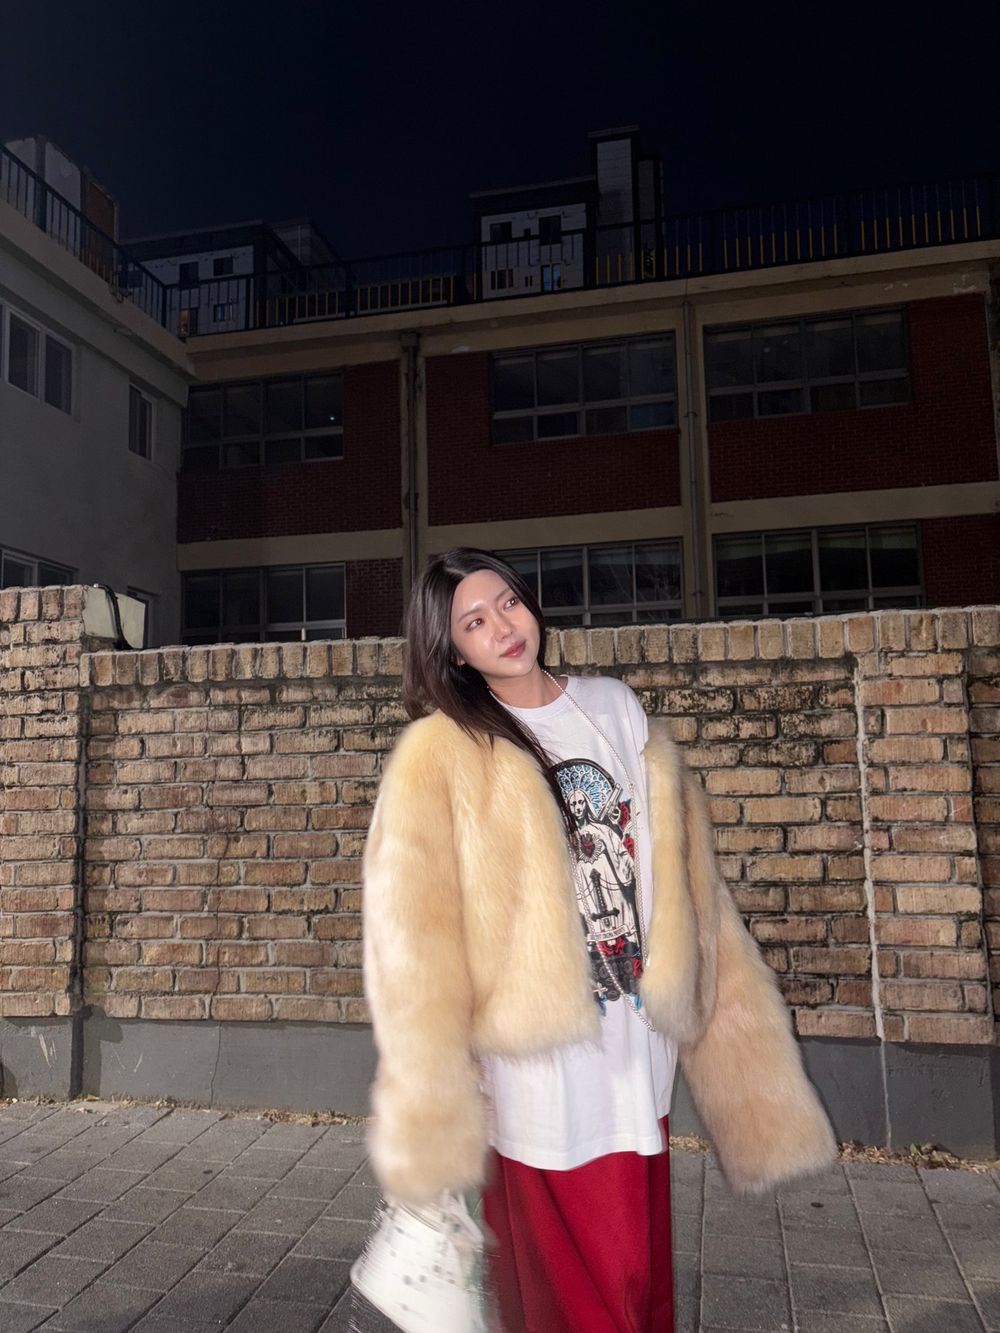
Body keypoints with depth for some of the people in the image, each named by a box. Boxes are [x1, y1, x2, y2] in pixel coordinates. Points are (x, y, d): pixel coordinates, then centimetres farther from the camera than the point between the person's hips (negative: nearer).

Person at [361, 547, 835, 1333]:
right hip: (537, 1060, -3)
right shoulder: (440, 755, -10)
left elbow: (677, 869, 8)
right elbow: (413, 937, -12)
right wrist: (427, 1117, -12)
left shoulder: (615, 709, 4)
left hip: (636, 1042, 4)